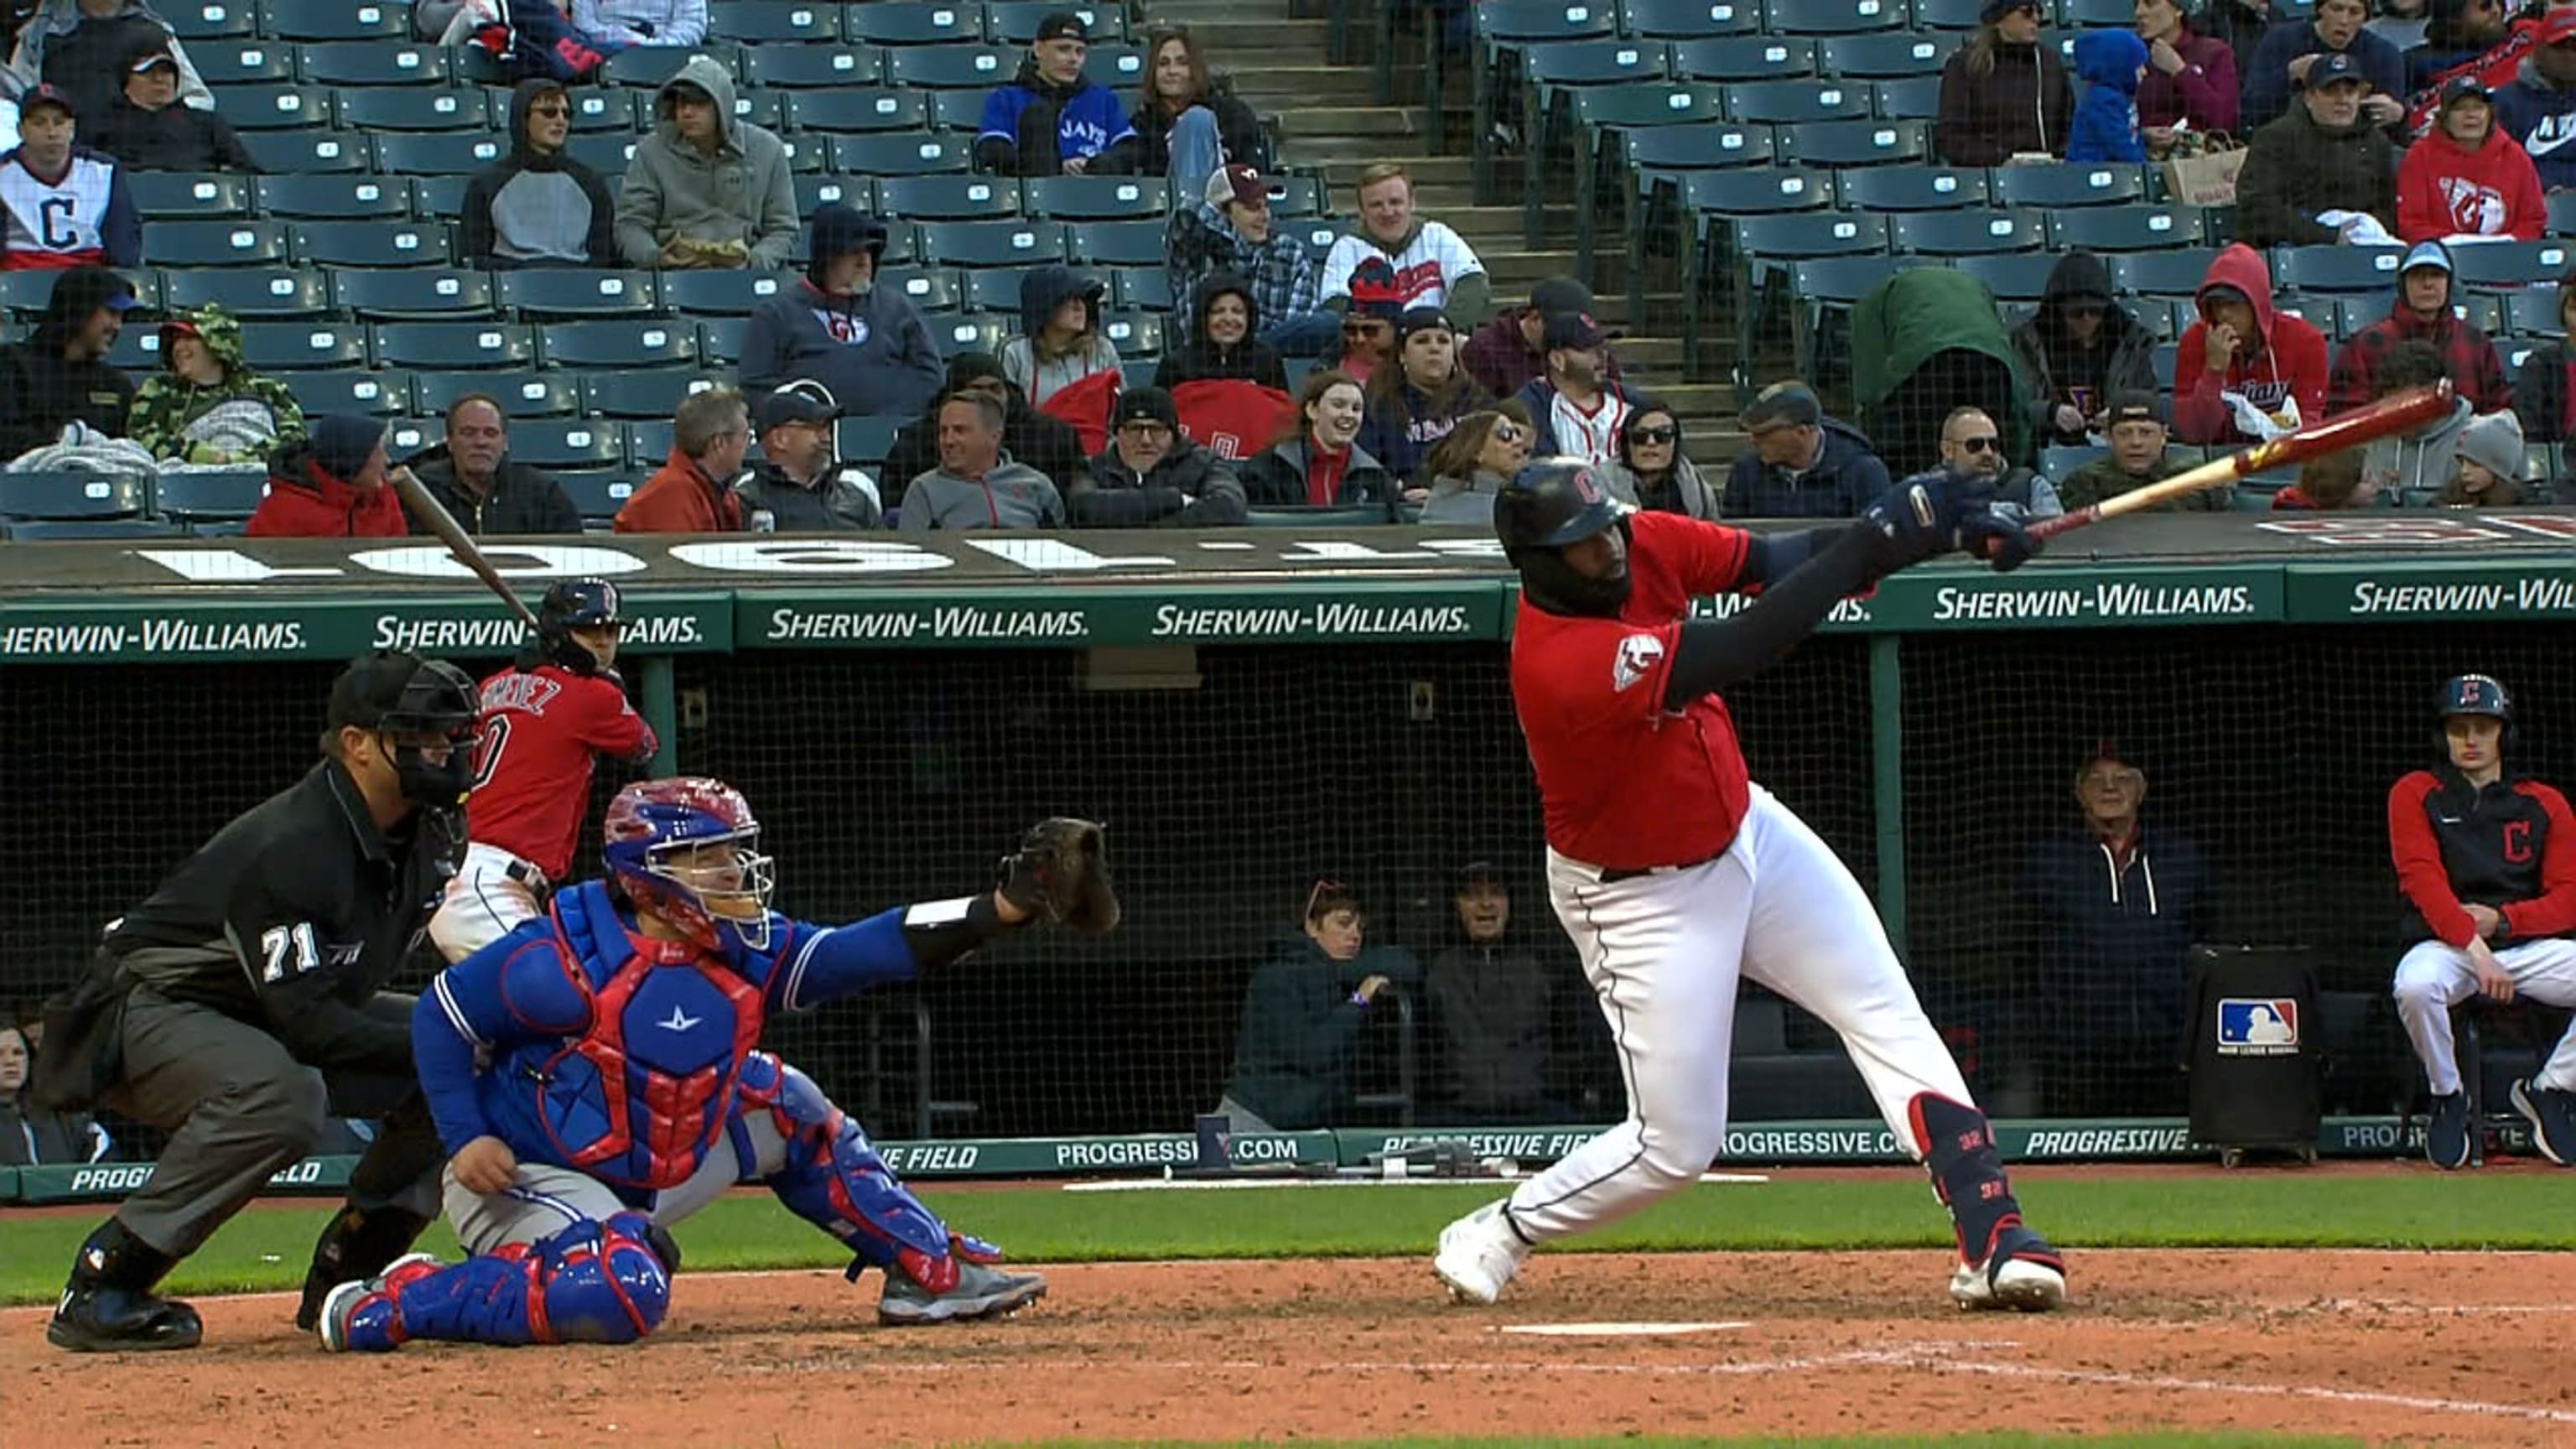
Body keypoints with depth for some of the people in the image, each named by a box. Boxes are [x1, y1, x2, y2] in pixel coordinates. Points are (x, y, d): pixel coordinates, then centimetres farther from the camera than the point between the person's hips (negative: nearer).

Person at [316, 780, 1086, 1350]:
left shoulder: (741, 952, -3)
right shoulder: (566, 959, -22)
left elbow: (866, 951, -11)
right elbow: (440, 1017, -11)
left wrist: (1001, 910, -23)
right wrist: (467, 1138, -19)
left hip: (651, 1179, 8)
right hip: (526, 1177, -8)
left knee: (782, 1105, 11)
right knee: (621, 1296, -37)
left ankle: (933, 1273, 17)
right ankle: (388, 1305, -23)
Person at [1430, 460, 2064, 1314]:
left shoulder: (1644, 544, -11)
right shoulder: (1560, 661, -35)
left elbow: (1772, 562, -12)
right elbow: (1743, 650, -39)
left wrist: (1941, 531, -27)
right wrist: (1876, 540, -39)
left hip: (1744, 829, 8)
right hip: (1644, 897, -8)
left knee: (1889, 1018, -4)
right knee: (1677, 1146, -1)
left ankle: (1991, 1239, -9)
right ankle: (1495, 1237, 21)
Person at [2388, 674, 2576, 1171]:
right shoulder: (2415, 795, 5)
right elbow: (2423, 882, -9)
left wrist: (2501, 920, -14)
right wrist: (2475, 949, -24)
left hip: (2530, 945, 3)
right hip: (2444, 944, -3)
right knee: (2415, 986, -38)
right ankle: (2448, 1100, -10)